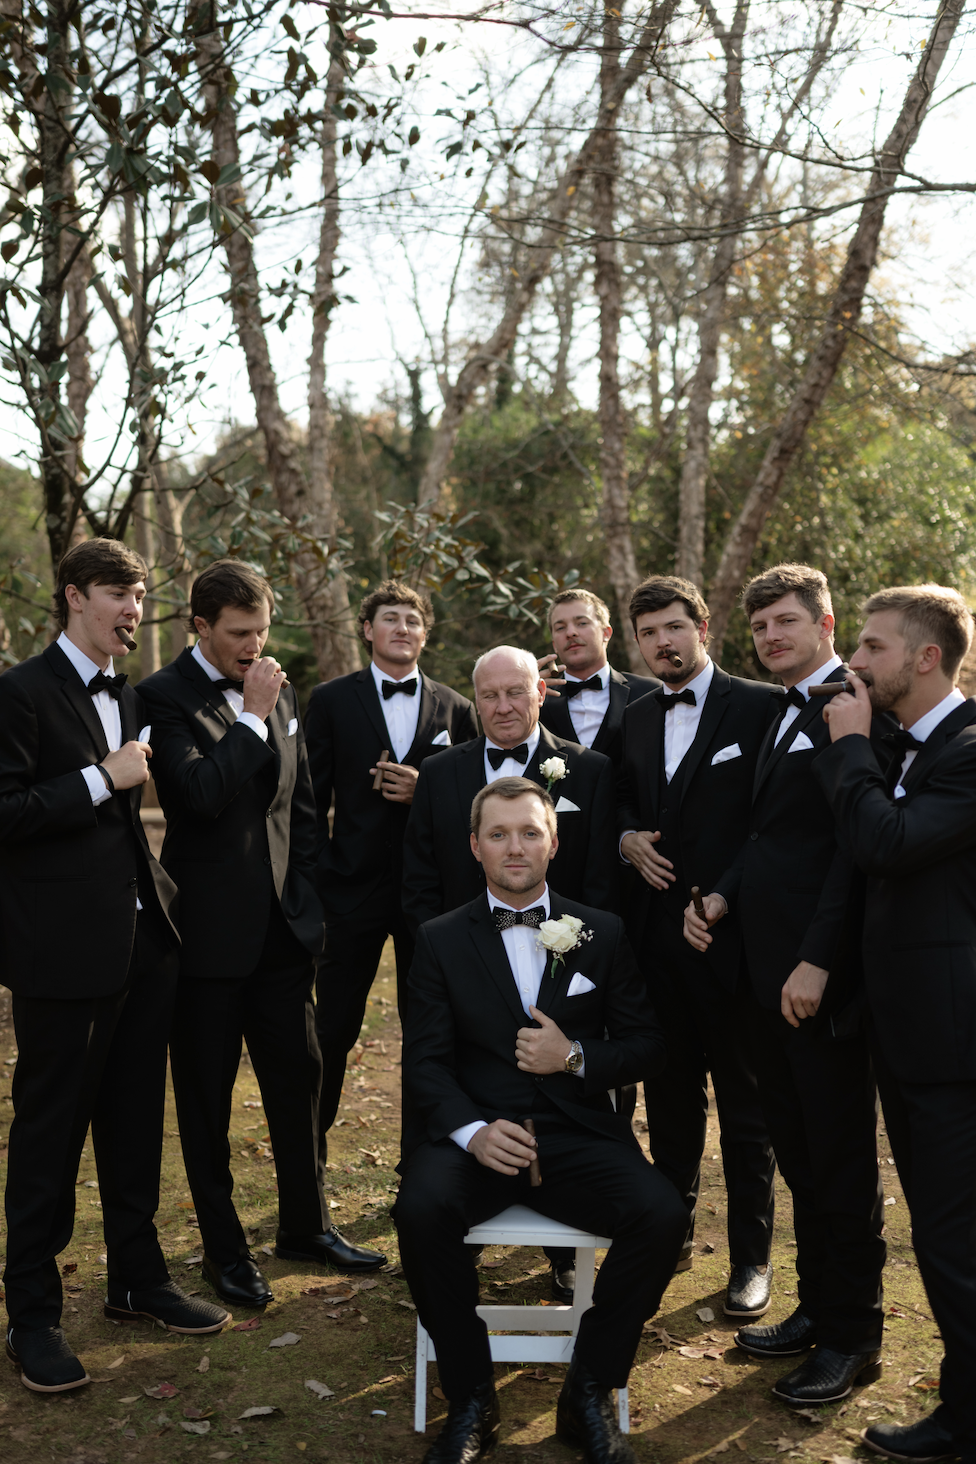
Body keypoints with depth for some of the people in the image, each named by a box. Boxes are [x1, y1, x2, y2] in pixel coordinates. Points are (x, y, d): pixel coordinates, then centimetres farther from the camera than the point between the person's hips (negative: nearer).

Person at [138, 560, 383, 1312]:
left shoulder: (281, 691, 8)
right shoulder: (164, 698, -10)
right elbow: (202, 793, -25)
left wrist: (306, 898, 10)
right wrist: (253, 716, -19)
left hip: (283, 922, 6)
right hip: (209, 930, -5)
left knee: (298, 1076, 14)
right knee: (207, 1094, 8)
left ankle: (306, 1225, 30)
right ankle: (224, 1248, 22)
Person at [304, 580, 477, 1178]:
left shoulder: (455, 707, 7)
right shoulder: (332, 699, 4)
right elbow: (313, 796, 2)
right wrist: (315, 880, -4)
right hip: (355, 884, -1)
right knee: (334, 1028, 3)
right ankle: (309, 1157, 18)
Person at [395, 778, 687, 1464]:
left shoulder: (604, 933, 9)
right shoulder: (441, 940, 7)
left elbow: (646, 1044, 9)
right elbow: (425, 1061, 1)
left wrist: (576, 1057, -11)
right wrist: (473, 1131, -17)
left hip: (578, 1137, 1)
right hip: (478, 1136, -1)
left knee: (662, 1215, -26)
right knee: (422, 1208, -32)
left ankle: (588, 1394, -4)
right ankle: (472, 1400, -10)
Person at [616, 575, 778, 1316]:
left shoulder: (761, 707, -7)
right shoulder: (637, 718, 12)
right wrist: (626, 837, -1)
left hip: (729, 933, -5)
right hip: (657, 933, 6)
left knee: (745, 1103, 5)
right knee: (670, 1095, 16)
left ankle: (753, 1256, 18)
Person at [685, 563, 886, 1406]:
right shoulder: (783, 717, 17)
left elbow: (856, 844, -19)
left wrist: (818, 962, -21)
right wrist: (724, 895, 3)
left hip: (823, 975, -9)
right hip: (772, 970, 9)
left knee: (841, 1161, 3)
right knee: (797, 1154, 16)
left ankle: (852, 1337, 17)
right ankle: (815, 1309, 29)